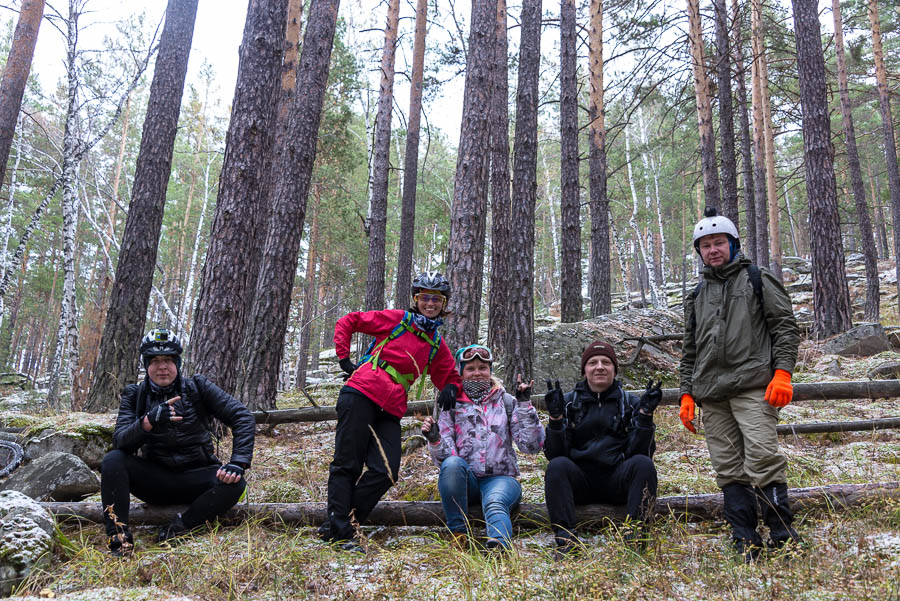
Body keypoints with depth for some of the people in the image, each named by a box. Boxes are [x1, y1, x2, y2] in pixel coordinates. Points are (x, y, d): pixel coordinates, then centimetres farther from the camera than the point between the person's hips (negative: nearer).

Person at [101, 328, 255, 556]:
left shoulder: (197, 387, -4)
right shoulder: (134, 395, 1)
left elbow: (243, 418, -11)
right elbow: (120, 442, -13)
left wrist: (238, 463, -24)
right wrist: (148, 421, -33)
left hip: (194, 479, -1)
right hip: (155, 479, 2)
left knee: (234, 483, -29)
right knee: (113, 460, -23)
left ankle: (178, 528, -27)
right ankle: (119, 541, -26)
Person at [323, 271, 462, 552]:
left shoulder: (437, 346, 19)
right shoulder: (396, 319, 4)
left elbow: (449, 376, 29)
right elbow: (347, 321, 7)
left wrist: (450, 389, 5)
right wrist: (344, 358, -1)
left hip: (391, 410, 5)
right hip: (361, 394, -5)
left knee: (386, 472, -7)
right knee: (347, 466, -4)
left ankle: (334, 526, 2)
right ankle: (341, 533, 5)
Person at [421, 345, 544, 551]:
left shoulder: (507, 402, 11)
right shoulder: (452, 405, 11)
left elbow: (532, 446, 0)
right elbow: (445, 458, 3)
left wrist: (525, 405, -8)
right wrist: (435, 440, -19)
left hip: (500, 478, -1)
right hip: (465, 480, 1)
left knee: (495, 503, -34)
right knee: (452, 463, -32)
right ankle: (458, 534, -27)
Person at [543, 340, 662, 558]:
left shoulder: (630, 402, 11)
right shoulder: (569, 402, 10)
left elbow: (639, 451, 0)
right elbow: (555, 454, 1)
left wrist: (645, 415, -10)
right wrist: (555, 417, -13)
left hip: (618, 479, 0)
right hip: (579, 480, 0)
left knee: (643, 464, -28)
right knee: (557, 466, -29)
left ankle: (634, 532, -30)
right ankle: (566, 538, -33)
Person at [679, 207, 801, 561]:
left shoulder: (757, 280, 11)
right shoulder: (698, 296, 23)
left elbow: (785, 327, 3)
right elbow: (690, 351, 24)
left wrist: (782, 372, -10)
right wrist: (687, 394, 14)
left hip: (753, 386, -4)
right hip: (712, 397, 5)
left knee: (762, 459, -16)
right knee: (729, 471, 2)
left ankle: (783, 538, -5)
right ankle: (746, 546, 6)